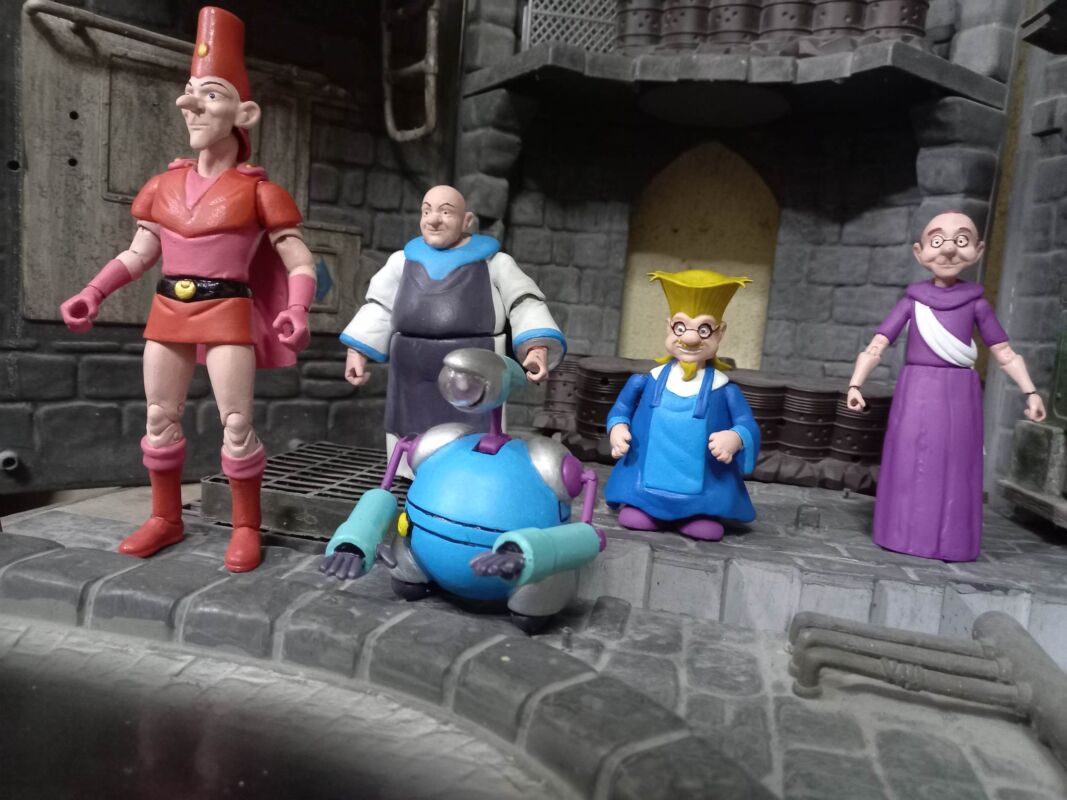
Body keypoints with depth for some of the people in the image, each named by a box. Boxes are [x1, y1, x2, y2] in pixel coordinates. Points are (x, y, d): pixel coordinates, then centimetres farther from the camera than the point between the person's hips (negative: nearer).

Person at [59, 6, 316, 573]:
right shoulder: (164, 186, 10)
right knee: (159, 416, 11)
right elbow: (137, 254, 17)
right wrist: (93, 293, 5)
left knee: (236, 423, -5)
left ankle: (246, 527, 11)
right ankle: (165, 518, 27)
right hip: (167, 309, 6)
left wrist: (297, 312, -23)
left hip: (227, 311, -5)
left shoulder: (256, 190, -3)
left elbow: (299, 263, -6)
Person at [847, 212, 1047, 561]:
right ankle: (909, 534, 14)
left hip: (958, 396, 0)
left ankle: (949, 540, 13)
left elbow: (1004, 353, 9)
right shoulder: (912, 300, 2)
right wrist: (855, 383, -7)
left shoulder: (976, 302, 4)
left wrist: (1030, 391, 4)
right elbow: (876, 345, 0)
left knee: (954, 465, 3)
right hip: (916, 393, 0)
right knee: (912, 464, 2)